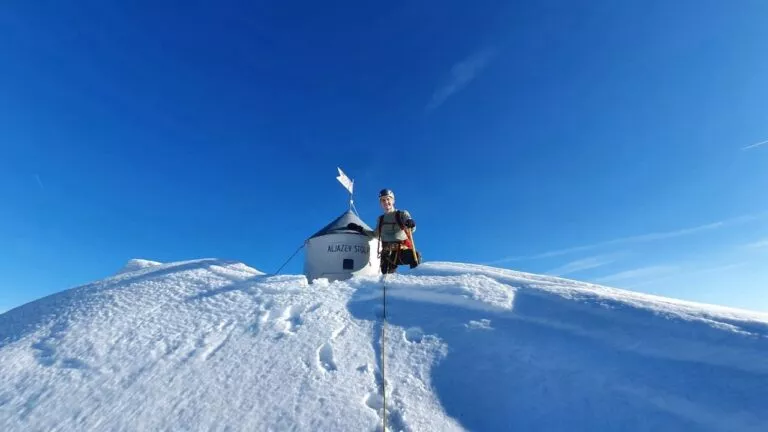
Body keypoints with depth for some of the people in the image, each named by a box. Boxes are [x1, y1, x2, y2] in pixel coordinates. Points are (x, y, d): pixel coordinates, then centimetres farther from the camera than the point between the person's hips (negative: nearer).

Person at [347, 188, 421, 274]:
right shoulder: (381, 219, 19)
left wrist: (410, 224, -32)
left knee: (416, 257, -34)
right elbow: (375, 235, 32)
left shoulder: (402, 214, 6)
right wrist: (359, 229, 27)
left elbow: (412, 229, -8)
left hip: (403, 249, -4)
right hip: (387, 252, 4)